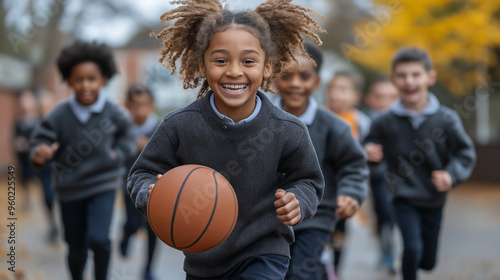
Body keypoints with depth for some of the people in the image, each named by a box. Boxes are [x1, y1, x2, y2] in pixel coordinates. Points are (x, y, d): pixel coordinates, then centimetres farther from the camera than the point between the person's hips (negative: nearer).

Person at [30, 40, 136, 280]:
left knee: (98, 239, -20)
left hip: (103, 184, -1)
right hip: (70, 189, 1)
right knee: (76, 250, 12)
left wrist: (118, 154, -9)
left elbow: (127, 137, 7)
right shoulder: (59, 116, -16)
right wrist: (39, 154, -34)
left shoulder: (113, 114, -12)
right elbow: (41, 141, -12)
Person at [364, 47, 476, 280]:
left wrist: (452, 175, -19)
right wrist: (370, 153, -16)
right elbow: (372, 145, 6)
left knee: (428, 261, 13)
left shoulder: (446, 119, -12)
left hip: (434, 200, 2)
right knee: (413, 248, -22)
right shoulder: (385, 123, -10)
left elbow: (465, 153, -3)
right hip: (404, 199, -2)